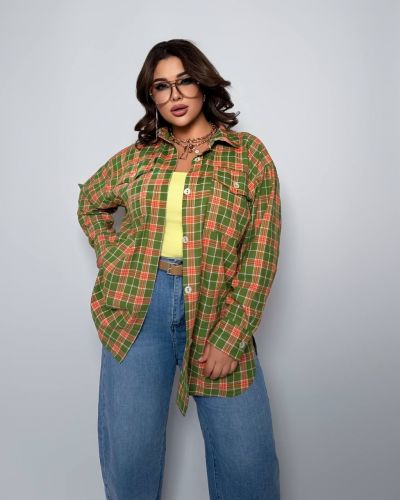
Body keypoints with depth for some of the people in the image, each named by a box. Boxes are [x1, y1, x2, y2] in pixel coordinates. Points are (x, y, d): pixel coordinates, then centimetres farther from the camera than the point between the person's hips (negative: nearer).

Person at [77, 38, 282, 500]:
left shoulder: (249, 153, 2)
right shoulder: (135, 157, 8)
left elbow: (261, 252, -3)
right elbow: (90, 204, 25)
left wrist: (230, 338, -9)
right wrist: (112, 263, 8)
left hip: (216, 313, -1)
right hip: (136, 308, 2)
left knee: (248, 459, 4)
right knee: (129, 456, 10)